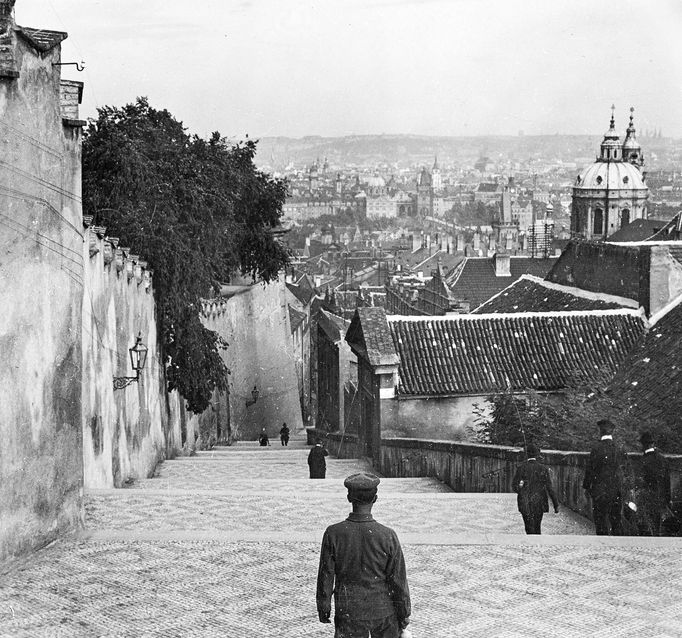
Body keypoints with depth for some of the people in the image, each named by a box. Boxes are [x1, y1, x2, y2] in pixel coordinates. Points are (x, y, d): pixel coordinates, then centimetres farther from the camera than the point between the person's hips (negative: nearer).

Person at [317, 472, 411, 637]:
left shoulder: (333, 534, -12)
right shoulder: (388, 536, -14)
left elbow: (326, 576, -4)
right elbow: (398, 580, -7)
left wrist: (323, 608, 10)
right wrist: (405, 614, 5)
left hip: (348, 612, 0)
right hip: (384, 611, 0)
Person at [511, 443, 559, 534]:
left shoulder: (521, 468, -5)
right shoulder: (543, 469, -3)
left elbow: (514, 486, -7)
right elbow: (550, 488, -4)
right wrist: (556, 504, -1)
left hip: (525, 504, -1)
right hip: (539, 503, 1)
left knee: (530, 530, 0)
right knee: (537, 528, 16)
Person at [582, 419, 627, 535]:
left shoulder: (597, 448, -12)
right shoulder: (618, 449, 3)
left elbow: (590, 469, -8)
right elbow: (622, 467, 10)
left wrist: (586, 486, 2)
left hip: (600, 490, -5)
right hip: (616, 490, 5)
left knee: (600, 517, 1)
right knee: (616, 518, 11)